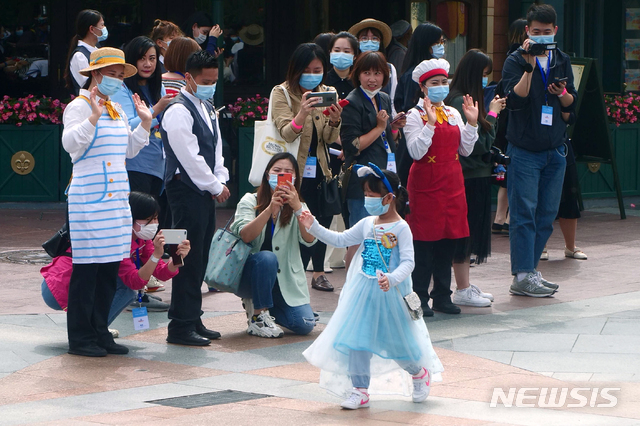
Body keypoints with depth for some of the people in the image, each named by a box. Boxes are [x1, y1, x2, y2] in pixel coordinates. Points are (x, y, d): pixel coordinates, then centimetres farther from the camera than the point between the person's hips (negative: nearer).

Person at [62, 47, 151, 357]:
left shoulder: (118, 111, 18)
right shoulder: (79, 107, -6)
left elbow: (128, 150, 25)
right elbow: (70, 143, -21)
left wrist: (145, 123, 15)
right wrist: (93, 116, -30)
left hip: (117, 199, 8)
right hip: (88, 199, -8)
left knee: (111, 267, 9)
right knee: (87, 267, -6)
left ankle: (100, 332, 17)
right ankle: (80, 338, -1)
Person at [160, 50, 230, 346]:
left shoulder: (207, 108, 17)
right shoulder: (179, 111, -14)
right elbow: (190, 157, -16)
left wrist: (221, 181, 4)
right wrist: (215, 187, -9)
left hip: (206, 192, 9)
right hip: (187, 191, -9)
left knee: (200, 258, 11)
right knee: (189, 258, -9)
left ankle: (193, 319, 18)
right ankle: (181, 327, -6)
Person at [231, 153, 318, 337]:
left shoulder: (298, 207, 8)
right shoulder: (250, 201, 0)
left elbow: (309, 240, -13)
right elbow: (245, 236, -20)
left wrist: (297, 208, -27)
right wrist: (270, 208, -30)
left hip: (286, 282, 3)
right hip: (250, 277, -3)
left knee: (305, 325, -16)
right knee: (267, 258, -35)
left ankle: (259, 305, 13)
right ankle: (257, 316, -17)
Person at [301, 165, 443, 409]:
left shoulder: (401, 228, -12)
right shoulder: (367, 225, 6)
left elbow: (408, 262, -18)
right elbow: (339, 240, 11)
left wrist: (392, 278, -35)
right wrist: (313, 227, 5)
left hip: (391, 293, -5)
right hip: (364, 291, 5)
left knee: (398, 340, 6)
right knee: (357, 338, -1)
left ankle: (421, 374, 35)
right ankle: (360, 390, 6)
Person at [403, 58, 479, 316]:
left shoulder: (453, 114, 12)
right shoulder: (416, 115, -5)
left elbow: (465, 150, 9)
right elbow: (415, 152, -16)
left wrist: (472, 123, -1)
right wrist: (430, 124, -22)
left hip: (452, 183, 6)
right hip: (426, 183, -6)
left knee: (450, 240, 7)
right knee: (425, 241, -4)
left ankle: (442, 296, 15)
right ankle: (420, 297, 2)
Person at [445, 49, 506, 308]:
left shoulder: (466, 99, 14)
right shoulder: (462, 102, -17)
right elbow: (478, 143, -19)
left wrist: (491, 114, 5)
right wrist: (492, 115, -9)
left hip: (475, 174, 10)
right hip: (469, 176, -10)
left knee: (470, 232, 15)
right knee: (466, 231, -4)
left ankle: (465, 286, 23)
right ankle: (462, 290, 1)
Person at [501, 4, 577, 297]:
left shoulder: (562, 61, 11)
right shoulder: (515, 61, -5)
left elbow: (572, 103, 15)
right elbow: (514, 100, -18)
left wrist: (562, 94, -7)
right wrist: (530, 67, -26)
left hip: (555, 149, 5)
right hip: (524, 149, -5)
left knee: (547, 214, 6)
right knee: (524, 212, -9)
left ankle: (529, 270, 14)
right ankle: (522, 277, -9)